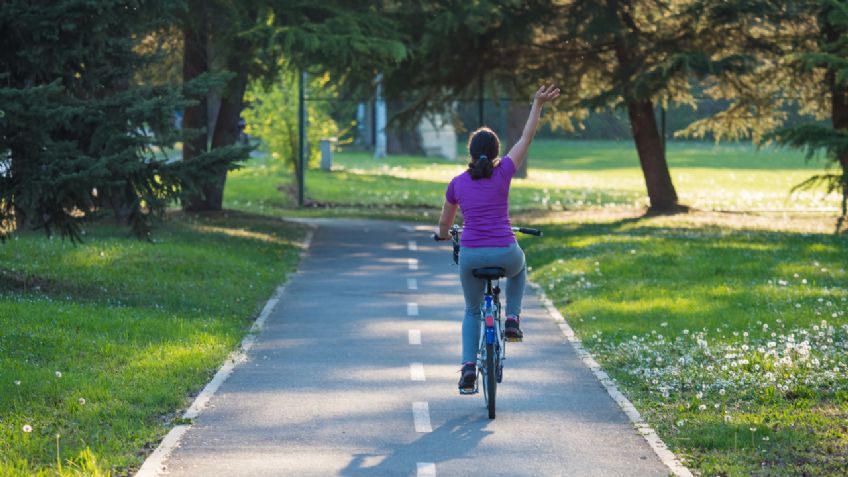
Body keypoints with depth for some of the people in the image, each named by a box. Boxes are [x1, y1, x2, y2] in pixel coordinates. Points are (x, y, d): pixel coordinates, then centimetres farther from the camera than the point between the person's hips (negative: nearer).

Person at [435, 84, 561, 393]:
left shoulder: (458, 183, 7)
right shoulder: (503, 173, 0)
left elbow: (445, 222, 20)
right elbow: (526, 139, 7)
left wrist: (443, 235, 43)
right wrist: (537, 105, 13)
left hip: (470, 255, 1)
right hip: (505, 252, -1)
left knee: (472, 311, 21)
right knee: (518, 269, 37)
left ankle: (468, 366, 5)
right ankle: (512, 319, 19)